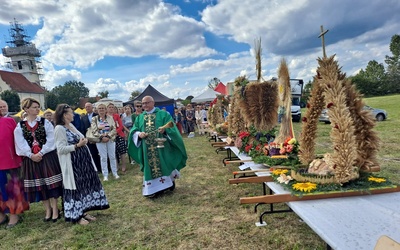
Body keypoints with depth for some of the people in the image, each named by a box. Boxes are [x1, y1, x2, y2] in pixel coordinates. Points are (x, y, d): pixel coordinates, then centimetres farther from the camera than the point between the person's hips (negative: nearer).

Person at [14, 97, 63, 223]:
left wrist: (41, 153, -14)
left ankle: (55, 209, 12)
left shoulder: (45, 122, -1)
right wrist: (31, 155, -12)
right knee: (39, 185, 8)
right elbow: (20, 143, -1)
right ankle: (48, 210, 22)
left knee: (50, 183, 0)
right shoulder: (20, 126, 3)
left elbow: (50, 140, -7)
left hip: (47, 157, -2)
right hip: (30, 159, 2)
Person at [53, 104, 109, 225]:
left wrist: (84, 141, -2)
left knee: (85, 185, 13)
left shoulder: (71, 125, 10)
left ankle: (83, 211, 26)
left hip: (83, 160, 9)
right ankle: (76, 216, 18)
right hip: (72, 163, -9)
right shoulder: (59, 129, -15)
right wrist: (77, 145, -22)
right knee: (75, 188, 3)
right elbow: (61, 149, -19)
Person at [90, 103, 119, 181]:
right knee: (103, 158, 2)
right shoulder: (94, 119, 1)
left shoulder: (110, 118, 3)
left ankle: (115, 173, 18)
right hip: (100, 140, -1)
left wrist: (108, 136, -15)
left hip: (110, 139, 1)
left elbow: (114, 129, -3)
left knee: (112, 157, 7)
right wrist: (102, 137, -17)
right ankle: (105, 175, 11)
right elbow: (94, 131, -6)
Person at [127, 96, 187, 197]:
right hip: (147, 149, 3)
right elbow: (133, 131, 9)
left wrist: (165, 130, -28)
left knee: (164, 165, 4)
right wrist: (139, 134, -13)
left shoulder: (163, 114, 2)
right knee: (150, 167, 7)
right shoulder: (140, 118, 14)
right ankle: (152, 189, 17)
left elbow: (171, 128, -7)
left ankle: (170, 181, 27)